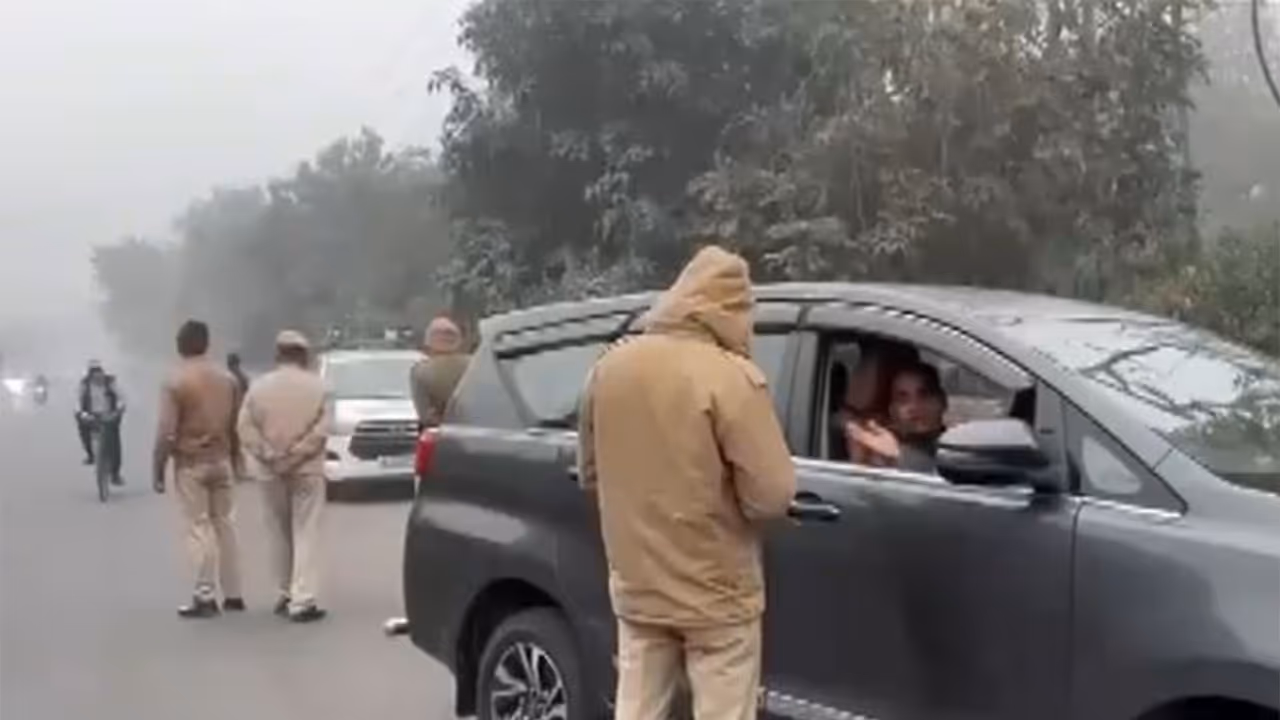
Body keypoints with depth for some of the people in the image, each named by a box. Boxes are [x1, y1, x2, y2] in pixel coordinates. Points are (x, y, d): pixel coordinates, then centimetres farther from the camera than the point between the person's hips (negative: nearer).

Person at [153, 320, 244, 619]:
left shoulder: (175, 381, -12)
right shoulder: (226, 378, 6)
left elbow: (166, 432, -15)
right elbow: (235, 424, 9)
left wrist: (157, 470, -8)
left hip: (190, 463, -5)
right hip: (221, 460, 5)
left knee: (199, 528, -2)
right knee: (225, 524, 11)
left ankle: (205, 597, -1)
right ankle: (233, 594, 16)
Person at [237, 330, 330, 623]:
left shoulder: (260, 386, 0)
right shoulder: (316, 385, -7)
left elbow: (245, 428, -5)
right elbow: (321, 429, -14)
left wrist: (269, 455, -6)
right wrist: (297, 453, -8)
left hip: (270, 472, 3)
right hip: (306, 470, -3)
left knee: (279, 534, 15)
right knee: (306, 535, -1)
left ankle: (285, 595, 22)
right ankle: (302, 601, -6)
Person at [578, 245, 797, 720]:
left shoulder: (610, 367, 1)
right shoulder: (732, 378, -18)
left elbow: (590, 473, 11)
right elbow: (772, 495, -18)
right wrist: (725, 493, 3)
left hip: (636, 588, 6)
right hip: (717, 595, -5)